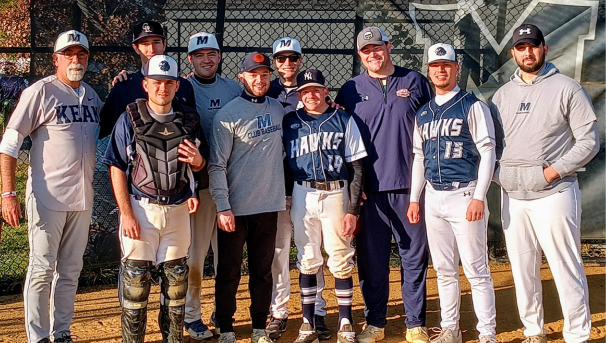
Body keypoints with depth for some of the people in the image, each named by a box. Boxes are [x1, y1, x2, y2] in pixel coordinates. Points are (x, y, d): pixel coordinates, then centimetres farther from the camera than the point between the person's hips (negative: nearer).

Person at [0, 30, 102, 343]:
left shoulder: (91, 95, 10)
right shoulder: (40, 92, -8)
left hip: (82, 199, 6)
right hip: (48, 197, -6)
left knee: (70, 270, 13)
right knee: (42, 269, 0)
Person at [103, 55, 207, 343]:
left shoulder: (189, 120, 5)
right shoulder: (130, 119, -5)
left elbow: (200, 164, 14)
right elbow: (117, 169, -6)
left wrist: (197, 160, -11)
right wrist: (126, 214, -12)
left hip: (178, 210, 3)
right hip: (141, 209, -3)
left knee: (176, 280, 9)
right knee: (135, 279, -2)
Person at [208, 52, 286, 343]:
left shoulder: (278, 109, 8)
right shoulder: (228, 115, -7)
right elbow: (217, 165, -9)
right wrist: (223, 207, -16)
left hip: (268, 206, 5)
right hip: (235, 209, -4)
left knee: (263, 271, 11)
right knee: (229, 271, 4)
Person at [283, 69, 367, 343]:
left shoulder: (344, 120, 2)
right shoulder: (289, 123, 7)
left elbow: (356, 168, 0)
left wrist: (353, 210, -7)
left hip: (336, 194, -1)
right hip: (302, 196, 2)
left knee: (341, 261, 1)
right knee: (307, 261, 6)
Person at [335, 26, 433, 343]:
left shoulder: (415, 82, 9)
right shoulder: (351, 90, 8)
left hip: (409, 185, 0)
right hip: (370, 189, 0)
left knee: (414, 256, 3)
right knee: (371, 258, 4)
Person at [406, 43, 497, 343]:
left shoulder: (472, 106, -3)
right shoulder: (423, 113, 14)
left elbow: (487, 152, -8)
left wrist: (479, 197, -15)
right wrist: (414, 199, 12)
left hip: (465, 195, -6)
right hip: (433, 197, 6)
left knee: (476, 270, -4)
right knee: (444, 270, 11)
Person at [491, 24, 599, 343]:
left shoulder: (566, 88, -2)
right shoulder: (502, 94, 13)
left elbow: (589, 141, -5)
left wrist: (554, 171, -14)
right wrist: (497, 172, 1)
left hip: (553, 194, -5)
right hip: (512, 196, 5)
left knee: (567, 269, -4)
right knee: (522, 269, 11)